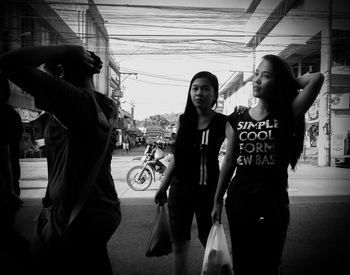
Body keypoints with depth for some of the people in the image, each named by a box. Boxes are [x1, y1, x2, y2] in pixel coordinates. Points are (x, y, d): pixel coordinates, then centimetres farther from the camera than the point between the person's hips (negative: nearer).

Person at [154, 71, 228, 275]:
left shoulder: (222, 123, -6)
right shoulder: (184, 120, 3)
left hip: (207, 190, -3)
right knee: (179, 245, 10)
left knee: (210, 243, 9)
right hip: (180, 189, 4)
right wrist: (163, 188, 10)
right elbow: (176, 156, 9)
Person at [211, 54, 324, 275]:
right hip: (238, 198, 3)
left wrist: (289, 81, 2)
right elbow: (229, 160, 10)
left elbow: (317, 78, -16)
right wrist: (217, 200, 12)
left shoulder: (287, 116, -3)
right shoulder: (239, 119, 5)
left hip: (273, 200, -3)